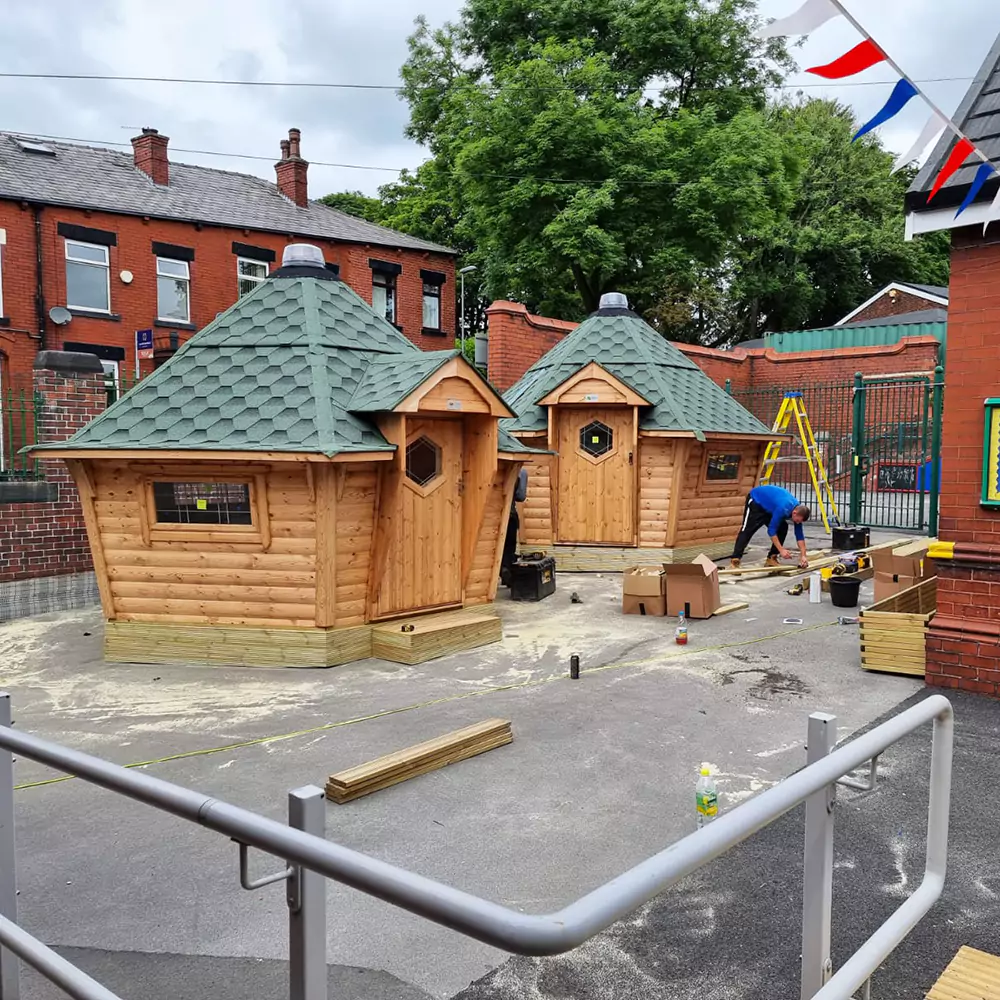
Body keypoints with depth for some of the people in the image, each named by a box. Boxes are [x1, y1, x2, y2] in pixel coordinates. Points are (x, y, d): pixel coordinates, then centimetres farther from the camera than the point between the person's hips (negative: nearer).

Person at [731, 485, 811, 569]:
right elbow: (771, 530, -35)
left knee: (783, 528, -5)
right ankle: (735, 561, -18)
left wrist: (803, 556, -16)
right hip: (756, 500, -8)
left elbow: (799, 535, -10)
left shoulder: (798, 510, -17)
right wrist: (781, 550, -35)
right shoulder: (783, 509, -40)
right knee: (747, 530, -16)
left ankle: (771, 558, -1)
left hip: (768, 506, 8)